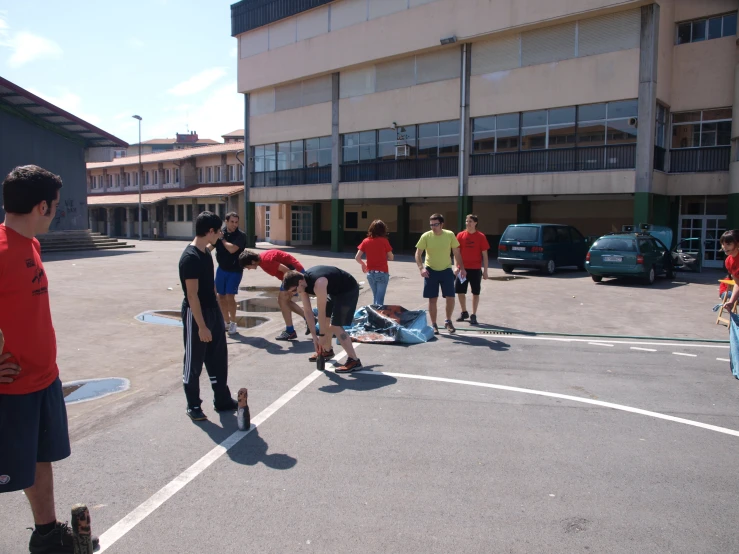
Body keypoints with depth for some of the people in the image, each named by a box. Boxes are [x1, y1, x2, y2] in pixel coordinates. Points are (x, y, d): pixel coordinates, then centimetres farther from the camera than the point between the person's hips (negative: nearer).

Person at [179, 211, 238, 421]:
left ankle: (222, 400, 27)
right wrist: (202, 326, -22)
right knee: (194, 361, 6)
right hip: (195, 314, -9)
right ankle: (193, 406, 20)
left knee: (218, 358, 15)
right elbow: (192, 295, -23)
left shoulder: (206, 252, 7)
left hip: (213, 311, 9)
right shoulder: (190, 257, -22)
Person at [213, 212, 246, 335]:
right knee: (221, 296, 10)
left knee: (230, 296, -11)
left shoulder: (241, 236, -14)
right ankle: (226, 322, 26)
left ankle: (233, 323, 6)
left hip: (235, 271, -5)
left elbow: (232, 249, -27)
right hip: (221, 269, 5)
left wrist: (223, 239, -15)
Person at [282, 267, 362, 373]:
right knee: (324, 320, 15)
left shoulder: (318, 284, -36)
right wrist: (314, 336, -6)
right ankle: (327, 351, 35)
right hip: (335, 290, 9)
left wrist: (322, 335, -20)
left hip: (348, 290, -9)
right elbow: (307, 311, -6)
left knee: (335, 326, -15)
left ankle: (354, 361, -14)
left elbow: (321, 312, -29)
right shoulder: (302, 283, -9)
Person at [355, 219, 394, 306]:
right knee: (380, 299, -1)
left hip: (370, 273, 4)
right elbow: (390, 258, -3)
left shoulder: (366, 241, 1)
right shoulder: (384, 241, -7)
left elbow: (357, 257, -2)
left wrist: (363, 264, 17)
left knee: (375, 297, 19)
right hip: (382, 273, -4)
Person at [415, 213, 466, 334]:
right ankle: (434, 325, 16)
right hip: (430, 271, -1)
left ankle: (448, 321, 20)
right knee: (432, 299, 3)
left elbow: (456, 253, 4)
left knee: (450, 298, -2)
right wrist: (421, 268, -20)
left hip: (446, 270, 1)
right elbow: (418, 254, -6)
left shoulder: (450, 235, -6)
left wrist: (462, 268, 1)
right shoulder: (426, 236, -9)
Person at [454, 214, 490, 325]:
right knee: (460, 291, 8)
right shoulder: (460, 235, 1)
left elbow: (484, 255, -1)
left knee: (475, 292, 4)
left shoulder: (481, 236, -4)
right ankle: (464, 312, 27)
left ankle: (473, 315, 15)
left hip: (475, 269, -2)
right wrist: (456, 267, -5)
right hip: (462, 268, 2)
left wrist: (485, 271, -4)